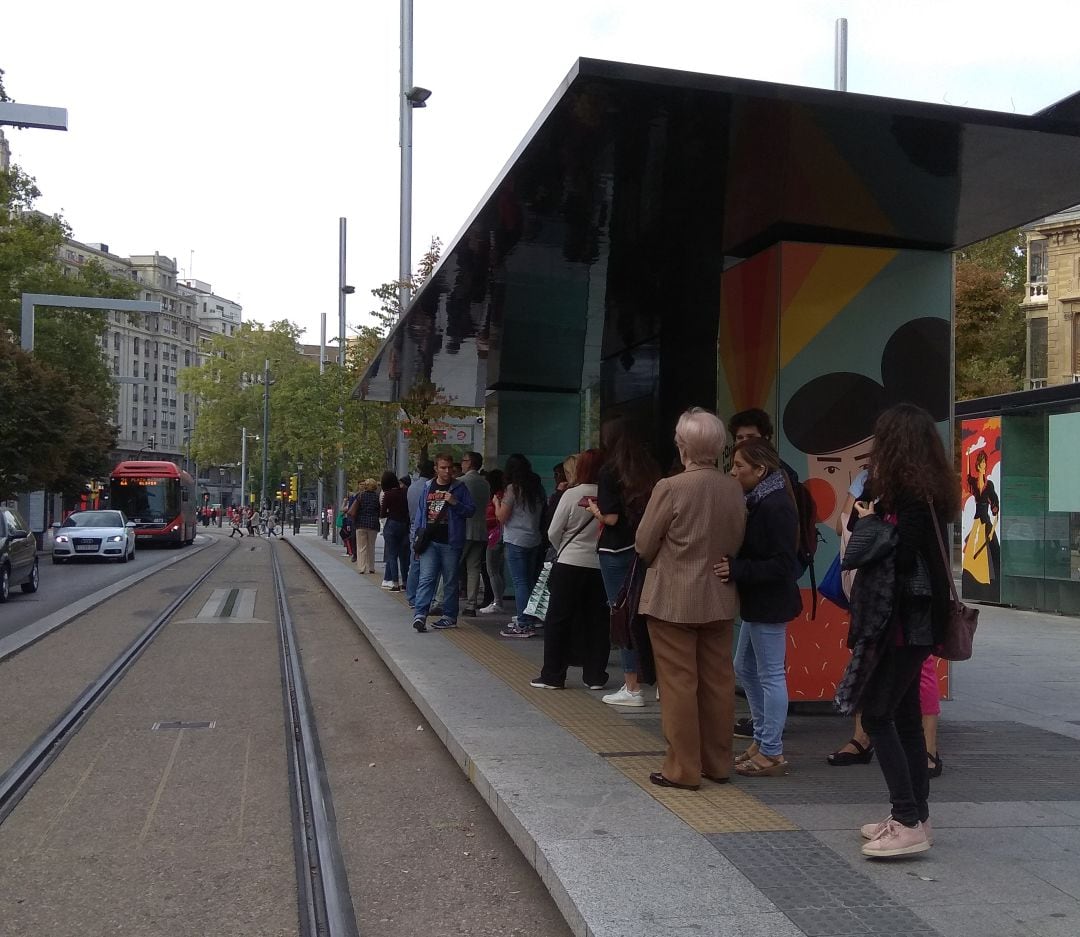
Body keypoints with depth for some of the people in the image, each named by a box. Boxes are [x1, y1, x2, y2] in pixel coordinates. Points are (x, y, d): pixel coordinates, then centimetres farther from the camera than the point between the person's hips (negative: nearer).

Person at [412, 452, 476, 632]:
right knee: (426, 577, -8)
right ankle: (420, 614, -14)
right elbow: (420, 511, 16)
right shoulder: (428, 487, 11)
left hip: (451, 542, -2)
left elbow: (471, 510, 1)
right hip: (430, 541, 2)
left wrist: (455, 503, -15)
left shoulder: (459, 488, 3)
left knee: (450, 581, 6)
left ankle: (450, 616, 15)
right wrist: (419, 535, 11)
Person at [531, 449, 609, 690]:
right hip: (601, 565, 2)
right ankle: (595, 675, 15)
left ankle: (553, 675, 8)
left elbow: (553, 532, -5)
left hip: (570, 564, -2)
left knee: (558, 619, 6)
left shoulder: (572, 494, -10)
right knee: (597, 621, 11)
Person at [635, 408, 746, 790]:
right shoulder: (734, 490, -2)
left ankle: (682, 769, 8)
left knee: (678, 684, 3)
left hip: (672, 601, -5)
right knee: (718, 682, 13)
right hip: (719, 600, 5)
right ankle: (718, 763, 23)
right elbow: (737, 544, 6)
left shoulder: (670, 488, -17)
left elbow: (643, 545, -9)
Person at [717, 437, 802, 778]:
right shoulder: (757, 502, 10)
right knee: (745, 668, 18)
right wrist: (730, 565, 0)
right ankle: (762, 740, 29)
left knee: (770, 675, -1)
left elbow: (782, 564, -24)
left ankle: (771, 753, 9)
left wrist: (736, 570, -28)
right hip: (756, 601, 11)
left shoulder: (776, 507, -20)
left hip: (770, 603, -11)